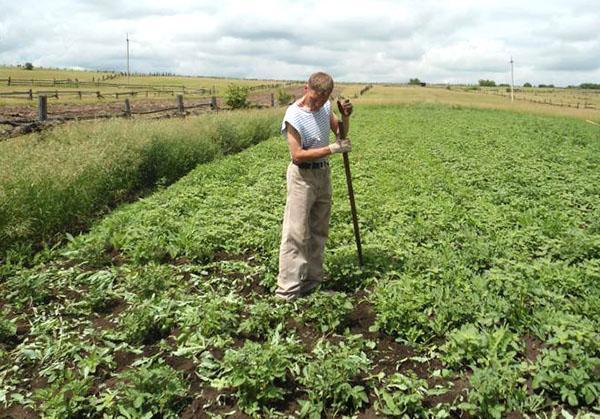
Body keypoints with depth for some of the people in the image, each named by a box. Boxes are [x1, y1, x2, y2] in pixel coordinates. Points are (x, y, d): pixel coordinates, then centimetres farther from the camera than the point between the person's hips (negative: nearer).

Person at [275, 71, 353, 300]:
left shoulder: (325, 106, 2)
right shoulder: (294, 115, -19)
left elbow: (339, 131, 14)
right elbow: (297, 155, -22)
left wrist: (346, 115, -8)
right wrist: (333, 149, -22)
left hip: (323, 172, 8)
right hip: (303, 175, -7)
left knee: (319, 230, 12)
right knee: (296, 233, -8)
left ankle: (312, 279, 24)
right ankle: (287, 290, -4)